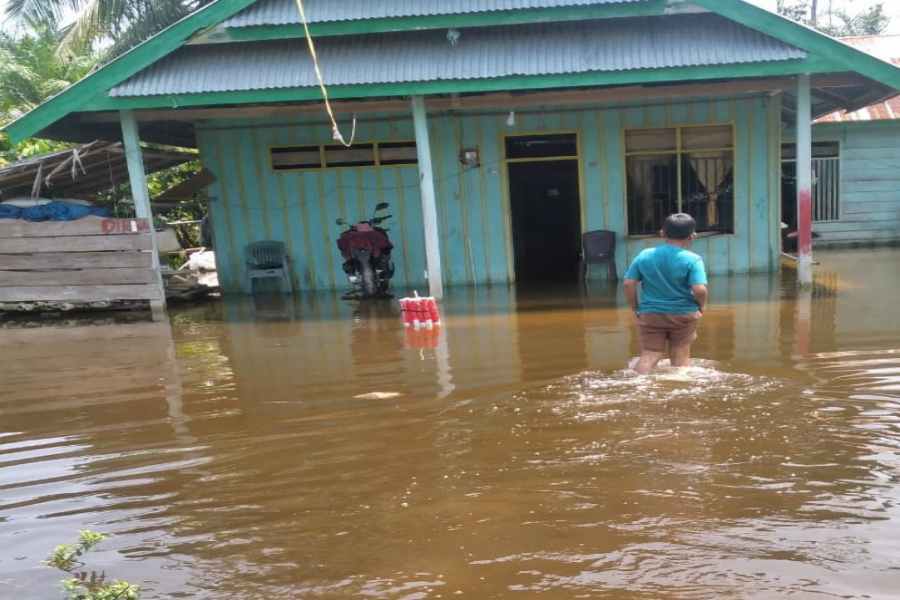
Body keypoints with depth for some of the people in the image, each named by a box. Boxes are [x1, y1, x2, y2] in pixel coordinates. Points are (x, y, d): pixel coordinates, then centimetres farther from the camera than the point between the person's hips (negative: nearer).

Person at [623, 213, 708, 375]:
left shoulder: (644, 255, -1)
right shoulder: (692, 259, -11)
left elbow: (628, 284, -3)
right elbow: (700, 289, -20)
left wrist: (636, 309, 8)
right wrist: (701, 307, 0)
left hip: (650, 314, 2)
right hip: (683, 315, -2)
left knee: (649, 356, 6)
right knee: (680, 357, 12)